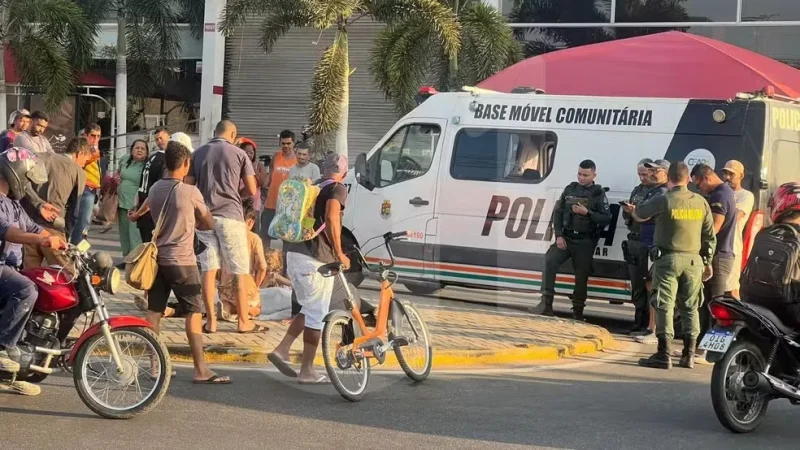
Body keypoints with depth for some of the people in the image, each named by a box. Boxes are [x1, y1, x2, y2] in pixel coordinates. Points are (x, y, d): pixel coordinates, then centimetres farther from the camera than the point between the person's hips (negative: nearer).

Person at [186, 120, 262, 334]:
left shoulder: (198, 154, 8)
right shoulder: (239, 153, -2)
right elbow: (252, 190, -2)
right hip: (230, 215, -3)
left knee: (208, 269, 5)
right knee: (239, 272, 4)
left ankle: (210, 321, 5)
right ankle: (244, 321, 7)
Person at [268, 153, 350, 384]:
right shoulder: (338, 189, -5)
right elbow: (331, 219, -22)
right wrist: (339, 253, -16)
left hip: (294, 254, 8)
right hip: (316, 258, -8)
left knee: (308, 309, 21)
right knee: (317, 314, 1)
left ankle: (282, 350, 9)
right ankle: (307, 371, 4)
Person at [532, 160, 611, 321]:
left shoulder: (599, 194, 1)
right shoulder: (570, 189, 10)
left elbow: (606, 218, -6)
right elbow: (558, 212, 9)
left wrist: (587, 212, -19)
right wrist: (558, 235, -2)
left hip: (585, 242, -2)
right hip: (565, 237, 2)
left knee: (581, 276, 2)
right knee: (550, 260, -20)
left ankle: (578, 311, 16)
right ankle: (546, 302, -20)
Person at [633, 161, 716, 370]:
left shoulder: (663, 201, -10)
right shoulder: (701, 203, 5)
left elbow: (639, 212, 7)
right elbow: (710, 236, 9)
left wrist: (633, 209, 31)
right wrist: (707, 262, 19)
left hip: (668, 259, -4)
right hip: (694, 260, 4)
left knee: (664, 306, -4)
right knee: (690, 308, 11)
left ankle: (664, 355, -8)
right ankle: (688, 355, 14)